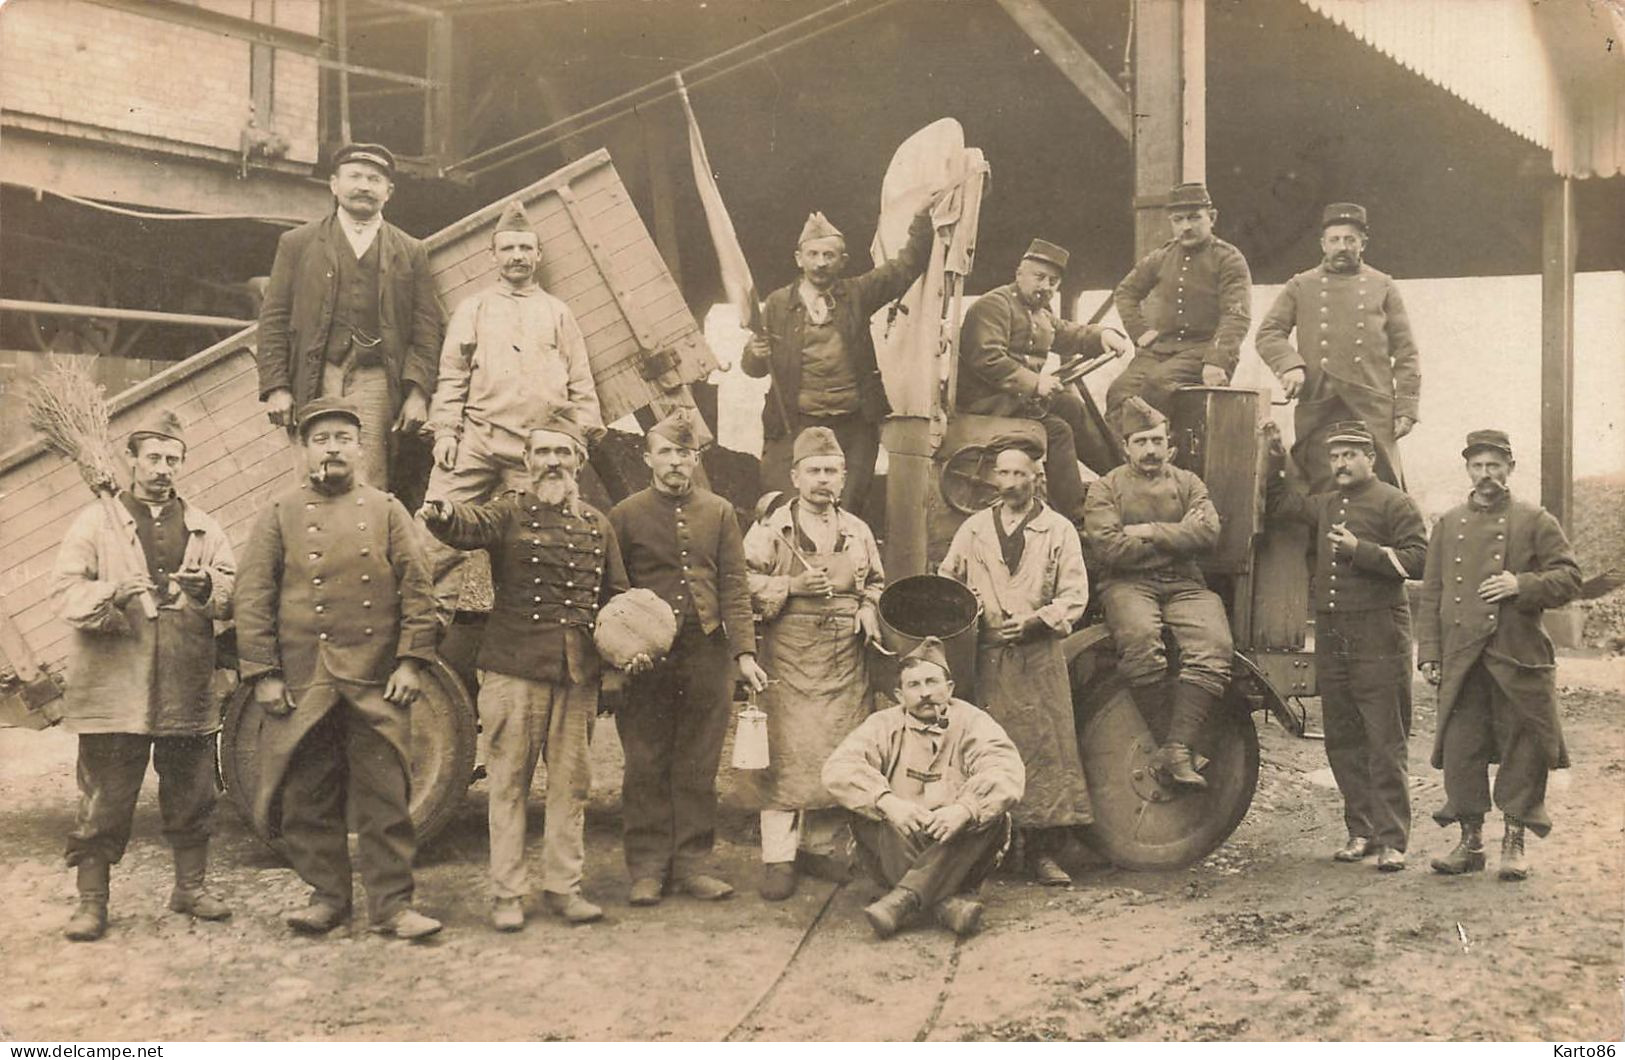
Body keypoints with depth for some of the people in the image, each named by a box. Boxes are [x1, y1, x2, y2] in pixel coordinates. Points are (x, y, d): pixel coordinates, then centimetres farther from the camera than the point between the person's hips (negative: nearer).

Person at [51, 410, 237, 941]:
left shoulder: (203, 528, 14)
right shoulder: (95, 523, 6)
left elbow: (235, 594, 4)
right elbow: (66, 592, -5)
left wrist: (207, 588, -18)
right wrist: (113, 594, -24)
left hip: (188, 689, 3)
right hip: (114, 688, -3)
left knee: (192, 794, 10)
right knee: (103, 801, -1)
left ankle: (190, 886, 24)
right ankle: (91, 901, 8)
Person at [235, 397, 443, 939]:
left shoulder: (388, 511, 8)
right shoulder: (280, 515, 7)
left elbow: (417, 590, 5)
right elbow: (252, 598, 3)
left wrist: (410, 661, -4)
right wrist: (263, 674, -4)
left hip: (376, 686, 0)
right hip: (301, 686, 0)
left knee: (386, 798, 0)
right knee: (309, 798, 6)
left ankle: (392, 904, 6)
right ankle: (326, 895, 20)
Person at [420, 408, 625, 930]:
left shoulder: (597, 525, 14)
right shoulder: (511, 512, 1)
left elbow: (616, 595, 20)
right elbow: (471, 525, -21)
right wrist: (443, 514, -44)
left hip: (578, 673, 4)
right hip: (514, 668, -3)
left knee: (570, 782, 8)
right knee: (509, 781, 2)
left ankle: (563, 885, 20)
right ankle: (507, 892, 10)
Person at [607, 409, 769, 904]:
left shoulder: (719, 513, 9)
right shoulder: (625, 515, 3)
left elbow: (734, 586, 5)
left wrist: (744, 651, -5)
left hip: (706, 655, 2)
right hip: (646, 660, -2)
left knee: (698, 766, 7)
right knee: (645, 766, 3)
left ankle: (691, 863, 16)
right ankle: (648, 868, 12)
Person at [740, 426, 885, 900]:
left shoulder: (858, 531, 14)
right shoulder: (771, 529, 1)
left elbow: (876, 582, 26)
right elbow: (743, 581, -3)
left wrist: (869, 611, 6)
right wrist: (792, 587, -14)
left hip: (845, 660, 4)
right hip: (787, 655, -4)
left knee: (840, 752, 5)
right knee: (785, 754, -6)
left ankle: (821, 845, 20)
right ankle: (778, 856, 0)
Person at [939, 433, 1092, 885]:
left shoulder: (1059, 530, 6)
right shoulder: (974, 528, 14)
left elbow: (1074, 597, 1)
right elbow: (945, 580, 21)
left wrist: (1035, 620, -13)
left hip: (1038, 657, -2)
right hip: (986, 658, 2)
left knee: (1045, 749, -4)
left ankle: (1043, 853, 0)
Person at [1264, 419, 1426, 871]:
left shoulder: (1394, 503, -1)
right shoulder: (1324, 505, 19)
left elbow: (1418, 559, -10)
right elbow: (1280, 502, 33)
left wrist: (1361, 550, -16)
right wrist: (1276, 456, 22)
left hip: (1378, 640, -7)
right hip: (1331, 638, 7)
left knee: (1385, 744, -5)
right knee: (1342, 741, 10)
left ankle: (1392, 841, -3)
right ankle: (1361, 831, 19)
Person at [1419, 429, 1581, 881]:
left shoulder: (1536, 521, 5)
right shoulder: (1448, 525, 13)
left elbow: (1569, 577, 1)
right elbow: (1431, 594, 12)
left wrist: (1522, 585, -16)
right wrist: (1429, 653, 4)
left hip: (1519, 659, -2)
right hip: (1461, 659, 2)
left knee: (1521, 750, 1)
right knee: (1461, 750, 2)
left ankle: (1514, 842, 12)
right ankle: (1470, 840, 13)